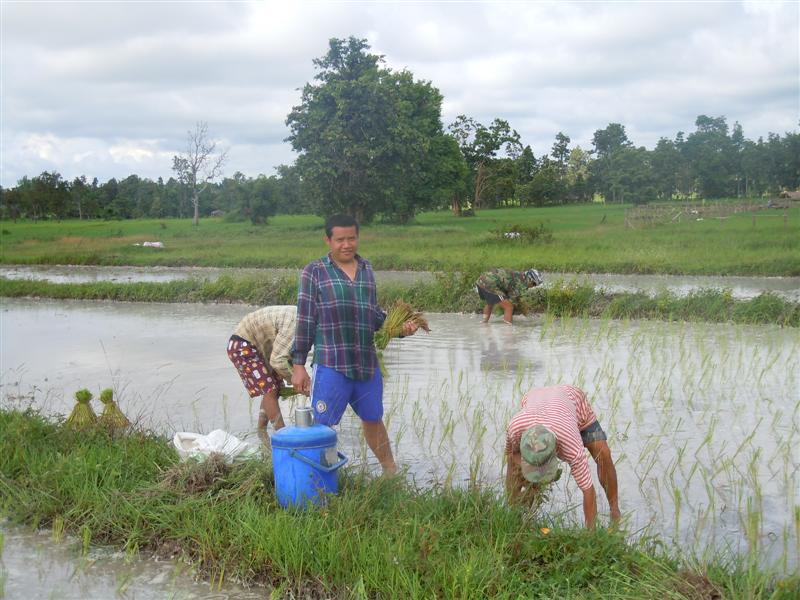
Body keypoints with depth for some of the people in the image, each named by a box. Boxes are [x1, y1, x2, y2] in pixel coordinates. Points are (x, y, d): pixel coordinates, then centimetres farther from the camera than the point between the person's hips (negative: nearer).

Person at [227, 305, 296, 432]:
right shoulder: (293, 324, -31)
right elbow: (278, 361, -34)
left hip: (256, 345, 10)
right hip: (241, 346, -10)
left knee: (274, 388, 10)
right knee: (269, 390, -12)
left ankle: (261, 430, 19)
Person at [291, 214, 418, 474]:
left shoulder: (367, 270, 12)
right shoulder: (314, 272, -2)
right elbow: (305, 320, -3)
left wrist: (398, 326, 0)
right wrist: (298, 365, -6)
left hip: (368, 364, 5)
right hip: (331, 365, -5)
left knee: (373, 420, 20)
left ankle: (391, 472, 36)